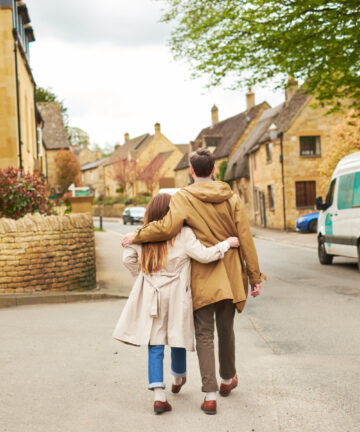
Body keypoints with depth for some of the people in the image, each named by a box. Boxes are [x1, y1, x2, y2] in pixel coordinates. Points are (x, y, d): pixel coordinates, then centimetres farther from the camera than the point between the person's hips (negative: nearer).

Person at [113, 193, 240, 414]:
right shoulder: (183, 234, -12)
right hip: (176, 296, -2)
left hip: (151, 297, 2)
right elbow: (204, 255, -15)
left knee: (155, 346, 3)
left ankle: (159, 395, -4)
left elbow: (128, 258, 7)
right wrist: (226, 244, -2)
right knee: (177, 339, 18)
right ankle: (179, 378, 42)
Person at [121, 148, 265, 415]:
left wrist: (135, 237, -7)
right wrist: (255, 277, 5)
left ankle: (210, 395, -1)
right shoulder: (232, 198, 2)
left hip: (202, 277, -3)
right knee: (226, 329, 20)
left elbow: (167, 227, -23)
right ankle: (228, 380, 39)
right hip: (230, 276, 3)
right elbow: (246, 239, 1)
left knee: (204, 334, 4)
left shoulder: (183, 198, -9)